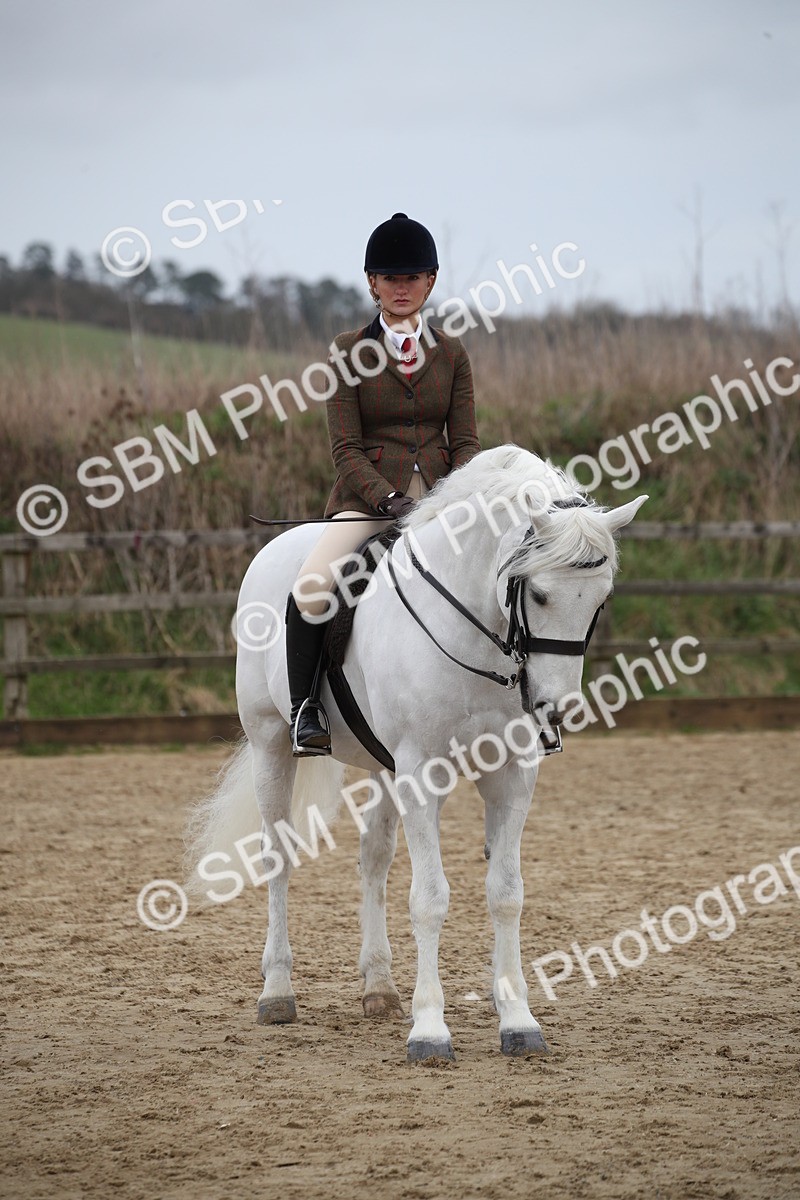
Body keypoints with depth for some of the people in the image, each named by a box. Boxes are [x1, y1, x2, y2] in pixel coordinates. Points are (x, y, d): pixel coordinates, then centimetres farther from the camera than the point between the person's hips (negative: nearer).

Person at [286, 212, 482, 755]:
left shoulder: (452, 354, 11)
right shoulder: (348, 352, 2)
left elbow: (466, 442, 7)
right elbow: (346, 448, -3)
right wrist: (389, 500, -19)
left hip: (439, 500, 3)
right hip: (367, 496, -3)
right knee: (311, 588, -30)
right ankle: (304, 709, -15)